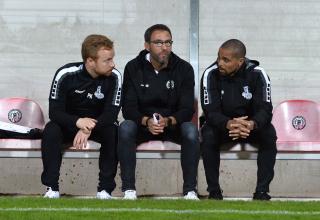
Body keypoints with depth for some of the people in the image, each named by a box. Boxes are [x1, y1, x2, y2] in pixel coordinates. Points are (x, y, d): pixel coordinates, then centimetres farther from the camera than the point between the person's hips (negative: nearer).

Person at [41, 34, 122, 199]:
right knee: (51, 130, -31)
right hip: (69, 124, 0)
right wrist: (78, 122, -40)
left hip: (99, 124, 1)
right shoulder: (65, 74, -18)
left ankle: (105, 189, -24)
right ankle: (52, 188, -23)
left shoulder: (114, 77, -16)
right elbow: (54, 112, -20)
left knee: (113, 131, -31)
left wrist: (89, 128, -37)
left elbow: (111, 113, -18)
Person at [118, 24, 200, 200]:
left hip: (173, 124, 0)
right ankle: (129, 190, -28)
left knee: (191, 130, -31)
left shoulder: (184, 69, -6)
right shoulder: (133, 68, -5)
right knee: (125, 128, -31)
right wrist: (146, 121, -31)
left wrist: (168, 121, -32)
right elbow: (128, 108, -10)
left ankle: (190, 190, -25)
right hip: (142, 124, 0)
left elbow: (187, 109, -11)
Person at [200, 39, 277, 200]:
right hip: (221, 124, 0)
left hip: (252, 124, 0)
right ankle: (214, 191, -20)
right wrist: (229, 124, -42)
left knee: (269, 135, -29)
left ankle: (262, 191, -23)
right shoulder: (211, 74, -16)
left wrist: (252, 124, -44)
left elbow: (265, 109, -19)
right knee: (208, 136, -31)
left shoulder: (257, 74, -16)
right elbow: (210, 111, -19)